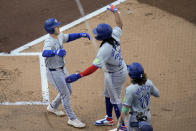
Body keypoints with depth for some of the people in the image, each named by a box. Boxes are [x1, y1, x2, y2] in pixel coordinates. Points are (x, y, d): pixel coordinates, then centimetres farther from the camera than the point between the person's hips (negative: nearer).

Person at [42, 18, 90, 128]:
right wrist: (55, 52, -70)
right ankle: (72, 119, 11)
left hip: (62, 69, 9)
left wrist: (80, 35, 2)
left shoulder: (59, 36, -3)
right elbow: (45, 53, -50)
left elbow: (68, 37, 19)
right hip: (54, 72, -9)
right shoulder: (49, 42, -29)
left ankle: (53, 107, 44)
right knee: (65, 95, -2)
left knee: (68, 91, 23)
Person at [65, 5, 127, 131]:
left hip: (115, 75, -9)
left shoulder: (105, 49, -36)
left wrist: (78, 75, -41)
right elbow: (120, 24, 7)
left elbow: (94, 67, -40)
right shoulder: (114, 36, -15)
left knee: (115, 100, 7)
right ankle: (109, 119, 46)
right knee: (108, 95, 27)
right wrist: (115, 10, 18)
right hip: (121, 69, 9)